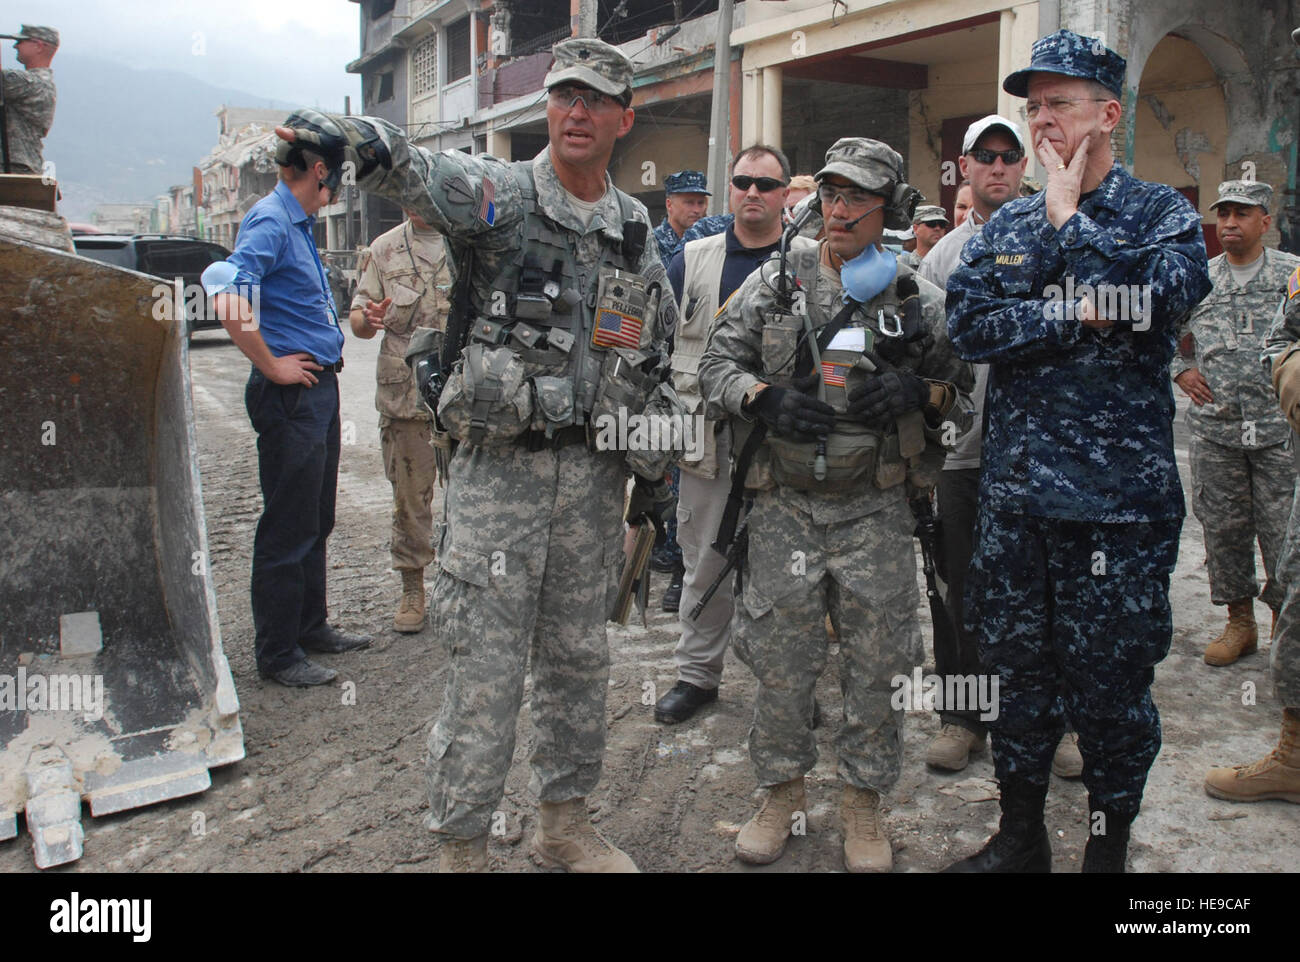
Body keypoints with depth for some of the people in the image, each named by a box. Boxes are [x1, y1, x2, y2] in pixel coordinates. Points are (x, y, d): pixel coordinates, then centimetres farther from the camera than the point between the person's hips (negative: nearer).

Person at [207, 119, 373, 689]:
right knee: (288, 529, -1)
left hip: (319, 386, 10)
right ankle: (278, 654, 9)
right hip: (292, 395, -10)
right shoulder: (270, 220, -15)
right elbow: (229, 300, -30)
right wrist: (271, 365, -21)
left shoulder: (298, 222, 15)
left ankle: (311, 627, 31)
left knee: (315, 522, 18)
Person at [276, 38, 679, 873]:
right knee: (487, 663, 0)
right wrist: (363, 139, -50)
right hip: (501, 466, -5)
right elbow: (419, 172, -27)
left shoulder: (636, 228, 10)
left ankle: (566, 820, 33)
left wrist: (656, 469, 14)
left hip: (595, 471, 5)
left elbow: (656, 354, 17)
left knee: (581, 656, 15)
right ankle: (462, 845, 16)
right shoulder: (501, 195, -5)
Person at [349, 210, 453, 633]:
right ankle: (412, 588, 19)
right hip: (404, 396, 1)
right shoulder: (384, 250, 10)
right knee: (410, 498, 6)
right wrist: (368, 320, -14)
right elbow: (357, 319, 10)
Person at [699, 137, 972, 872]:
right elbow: (717, 363, 5)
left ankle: (865, 803, 25)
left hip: (876, 513, 0)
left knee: (876, 662, 7)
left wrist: (919, 391, -13)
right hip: (785, 507, 1)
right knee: (780, 659, 7)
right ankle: (783, 790, 27)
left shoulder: (918, 300, 4)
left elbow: (964, 391, 8)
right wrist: (763, 398, -14)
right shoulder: (772, 285, 5)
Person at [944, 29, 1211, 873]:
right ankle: (1021, 835, 30)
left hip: (1119, 494, -4)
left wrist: (1072, 216, -11)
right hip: (1015, 488, 4)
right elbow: (969, 325, -4)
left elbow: (1154, 299, -21)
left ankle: (1110, 843, 25)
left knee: (1112, 678, 5)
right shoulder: (1007, 226, 11)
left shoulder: (1163, 213, 0)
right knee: (1021, 668, 14)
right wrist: (1076, 315, -14)